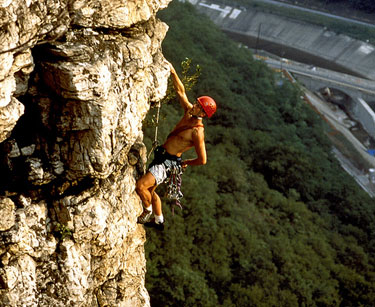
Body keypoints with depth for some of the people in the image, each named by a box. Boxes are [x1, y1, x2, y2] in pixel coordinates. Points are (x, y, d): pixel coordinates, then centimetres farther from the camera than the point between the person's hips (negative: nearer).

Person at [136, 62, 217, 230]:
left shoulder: (197, 132, -23)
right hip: (160, 156, 9)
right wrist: (173, 72, -3)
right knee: (150, 191, 21)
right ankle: (158, 221, 38)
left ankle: (148, 211, 7)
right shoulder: (189, 112, -1)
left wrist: (185, 163, -6)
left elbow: (202, 160, -22)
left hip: (167, 162, -9)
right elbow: (181, 91, 6)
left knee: (141, 186, -20)